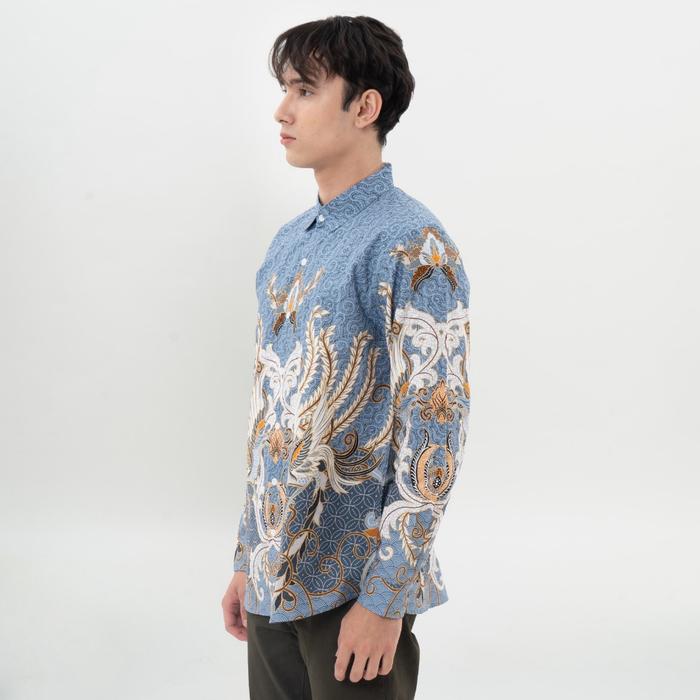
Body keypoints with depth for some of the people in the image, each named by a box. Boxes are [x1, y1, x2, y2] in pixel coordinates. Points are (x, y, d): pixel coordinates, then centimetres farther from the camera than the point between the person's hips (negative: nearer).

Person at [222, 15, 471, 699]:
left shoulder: (413, 248, -15)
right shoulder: (288, 243, 9)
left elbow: (434, 439, -17)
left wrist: (383, 599, -16)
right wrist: (247, 559, 14)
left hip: (354, 590, -7)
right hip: (274, 582, 7)